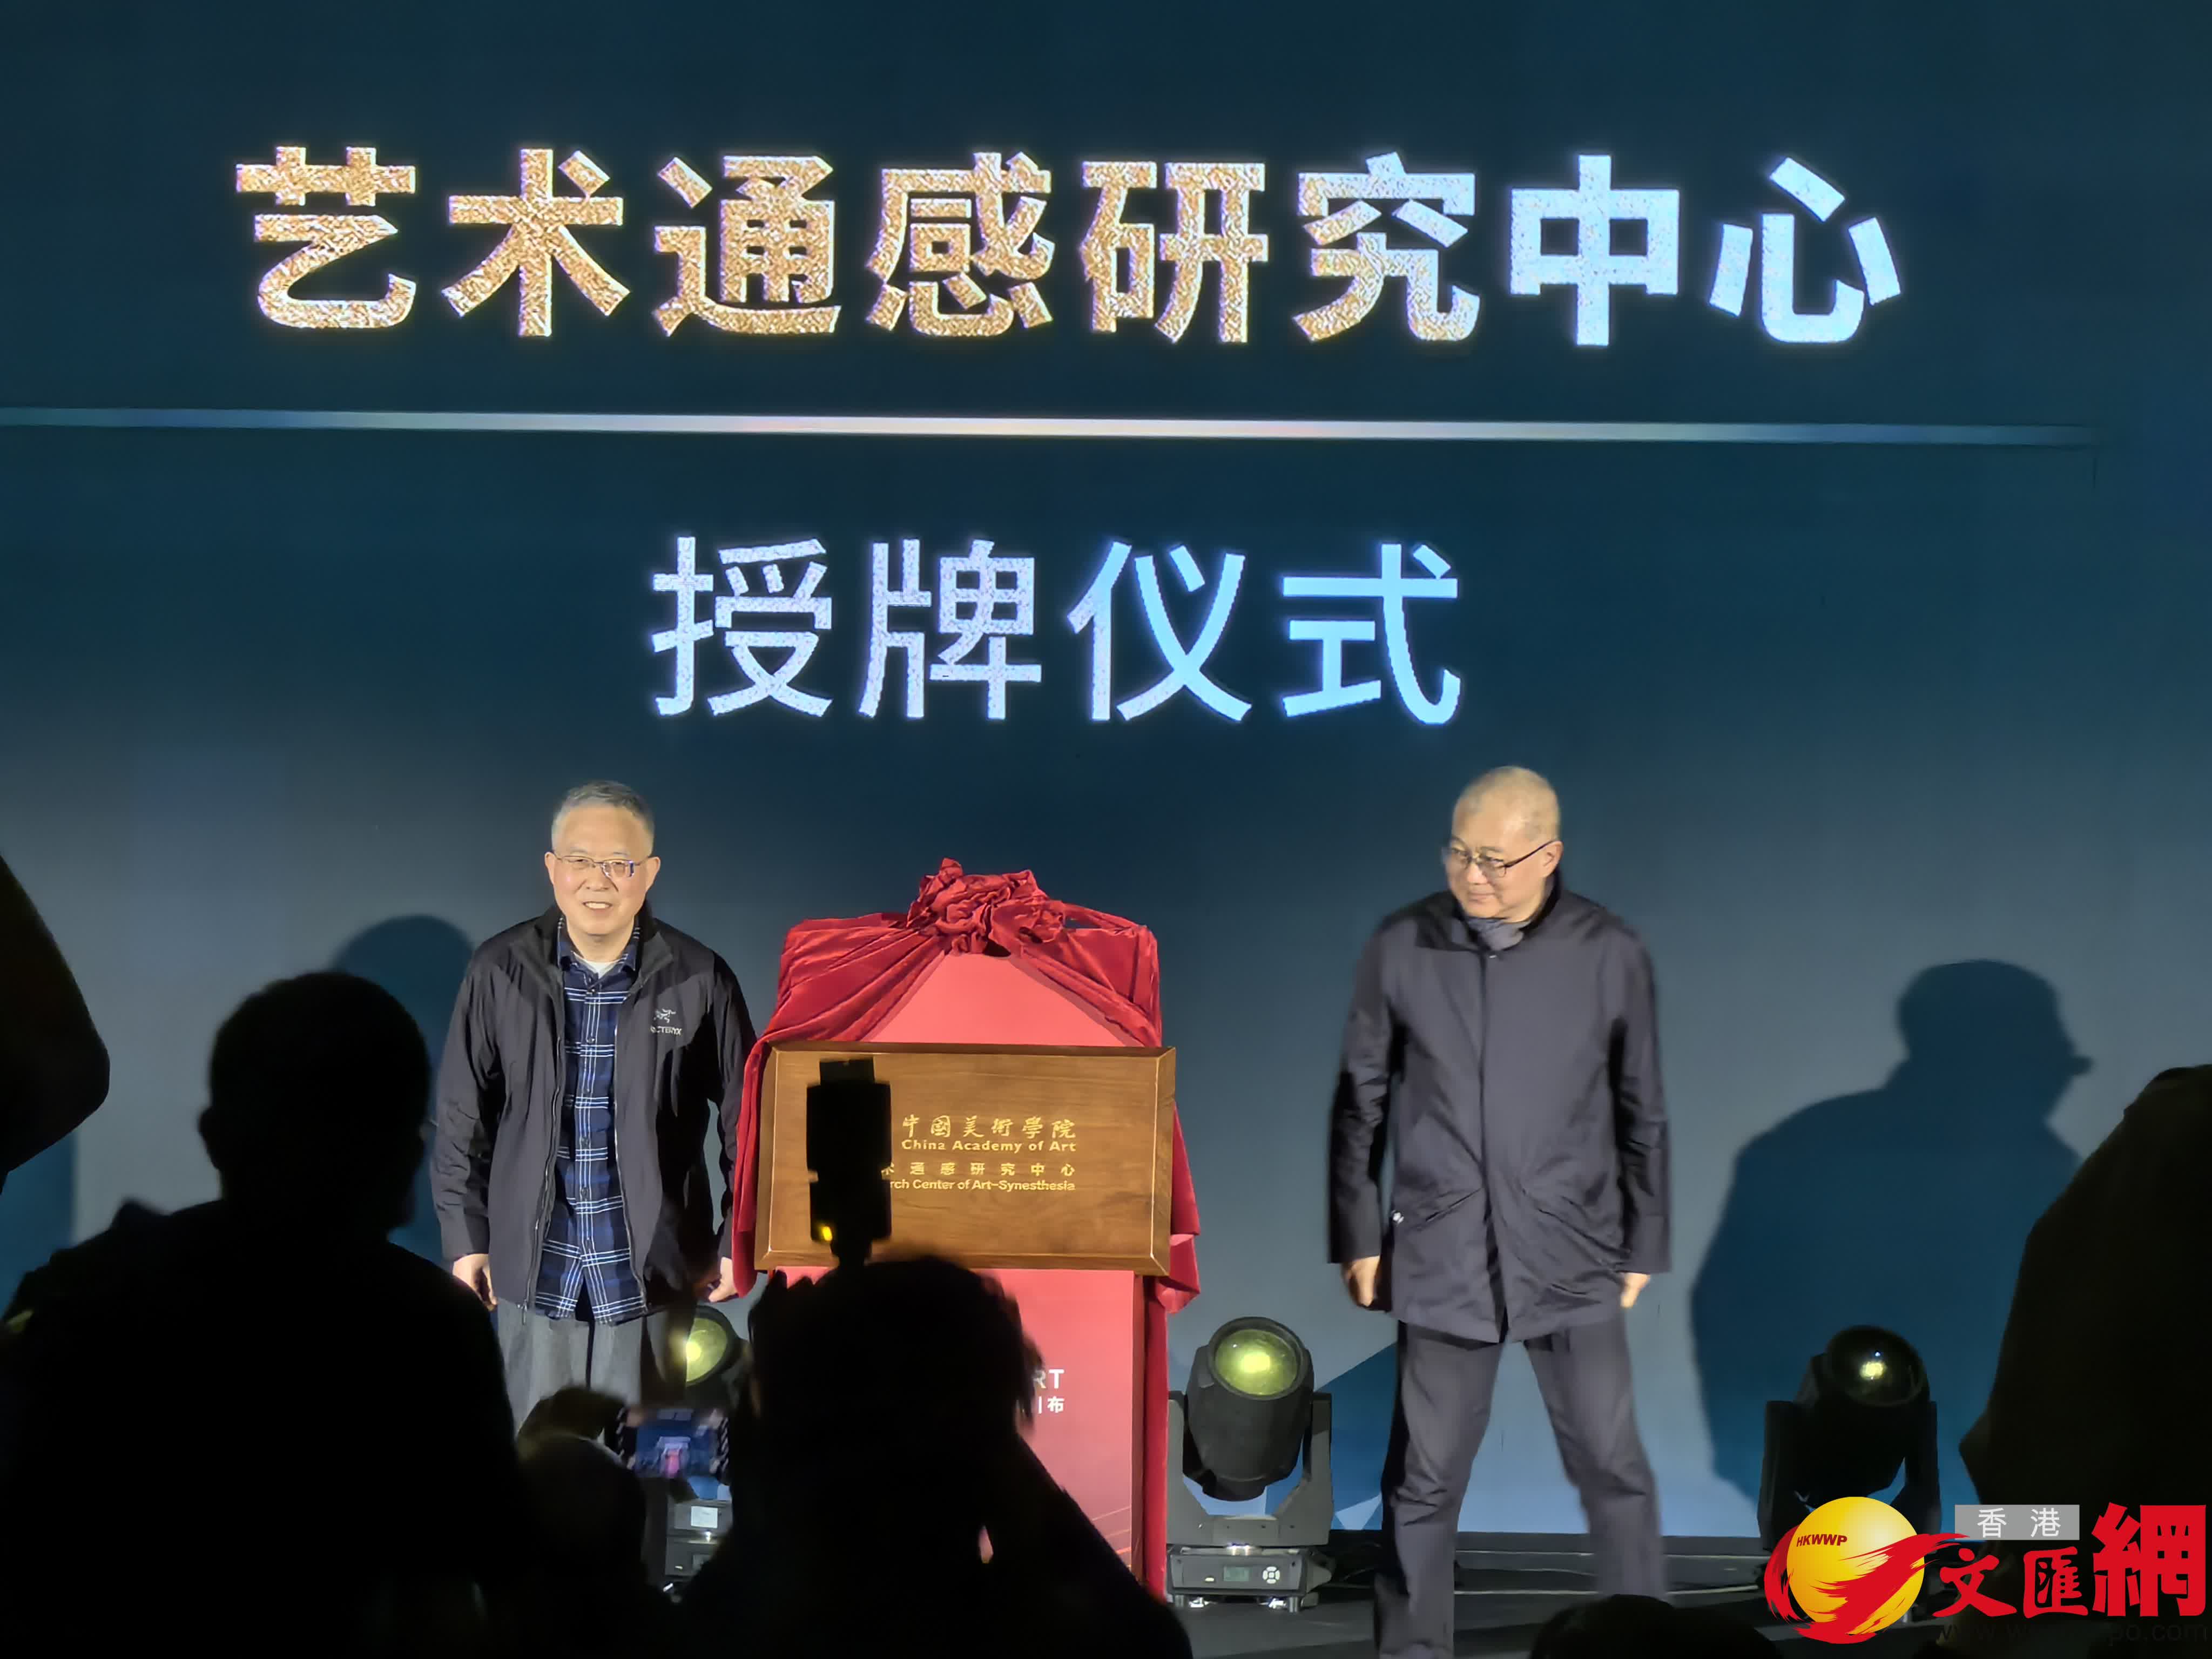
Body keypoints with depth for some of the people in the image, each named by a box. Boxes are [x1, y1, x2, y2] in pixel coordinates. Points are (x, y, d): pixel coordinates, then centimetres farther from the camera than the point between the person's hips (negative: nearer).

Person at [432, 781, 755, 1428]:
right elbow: (463, 1115, 6)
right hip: (535, 1269, 1)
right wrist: (465, 1239, 5)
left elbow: (744, 1119, 3)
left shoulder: (699, 979, -5)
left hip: (648, 1273, -1)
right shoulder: (500, 971, -2)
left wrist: (739, 1243, 4)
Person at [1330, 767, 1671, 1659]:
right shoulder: (1400, 949, -4)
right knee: (1424, 1477, 4)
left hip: (1572, 1257, 0)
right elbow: (1361, 1105, 4)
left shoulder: (1609, 954, -4)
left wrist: (1643, 1246, 7)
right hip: (1442, 1257, 0)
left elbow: (1641, 1113, 5)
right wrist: (1358, 1237, 4)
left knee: (1612, 1466, 3)